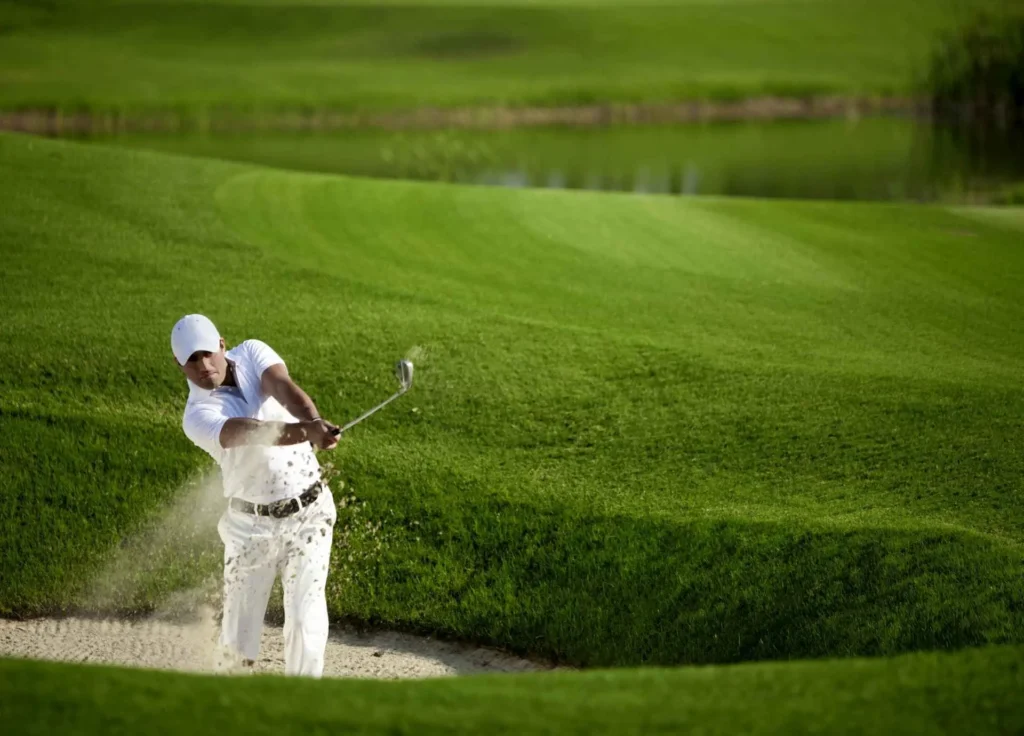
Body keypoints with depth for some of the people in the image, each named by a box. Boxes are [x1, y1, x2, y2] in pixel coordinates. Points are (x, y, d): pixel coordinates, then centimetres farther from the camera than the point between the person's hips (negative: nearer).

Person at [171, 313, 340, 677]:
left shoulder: (252, 354, -6)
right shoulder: (198, 416, -17)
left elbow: (285, 389, -26)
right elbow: (249, 432, -37)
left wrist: (313, 422, -49)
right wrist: (306, 431, -55)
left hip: (308, 513, 1)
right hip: (251, 524, -1)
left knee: (305, 619, -9)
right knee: (237, 633, 4)